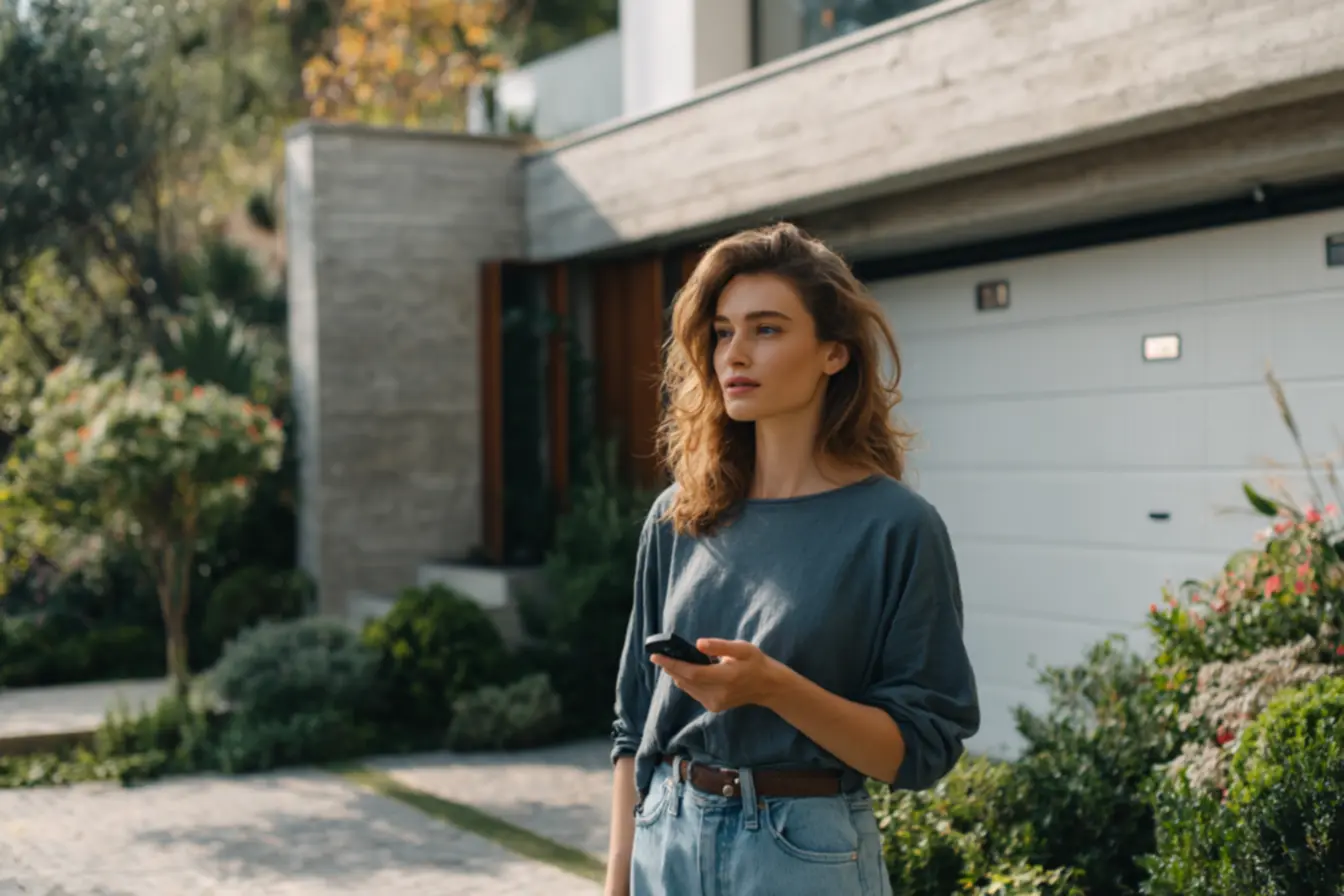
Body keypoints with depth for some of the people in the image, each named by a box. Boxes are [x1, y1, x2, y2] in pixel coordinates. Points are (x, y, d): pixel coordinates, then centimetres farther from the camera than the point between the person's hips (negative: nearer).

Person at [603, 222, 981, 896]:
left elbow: (921, 750, -12)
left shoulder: (896, 528, -11)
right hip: (666, 839, 4)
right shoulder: (676, 519, 2)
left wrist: (772, 686, -24)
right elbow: (634, 727, 8)